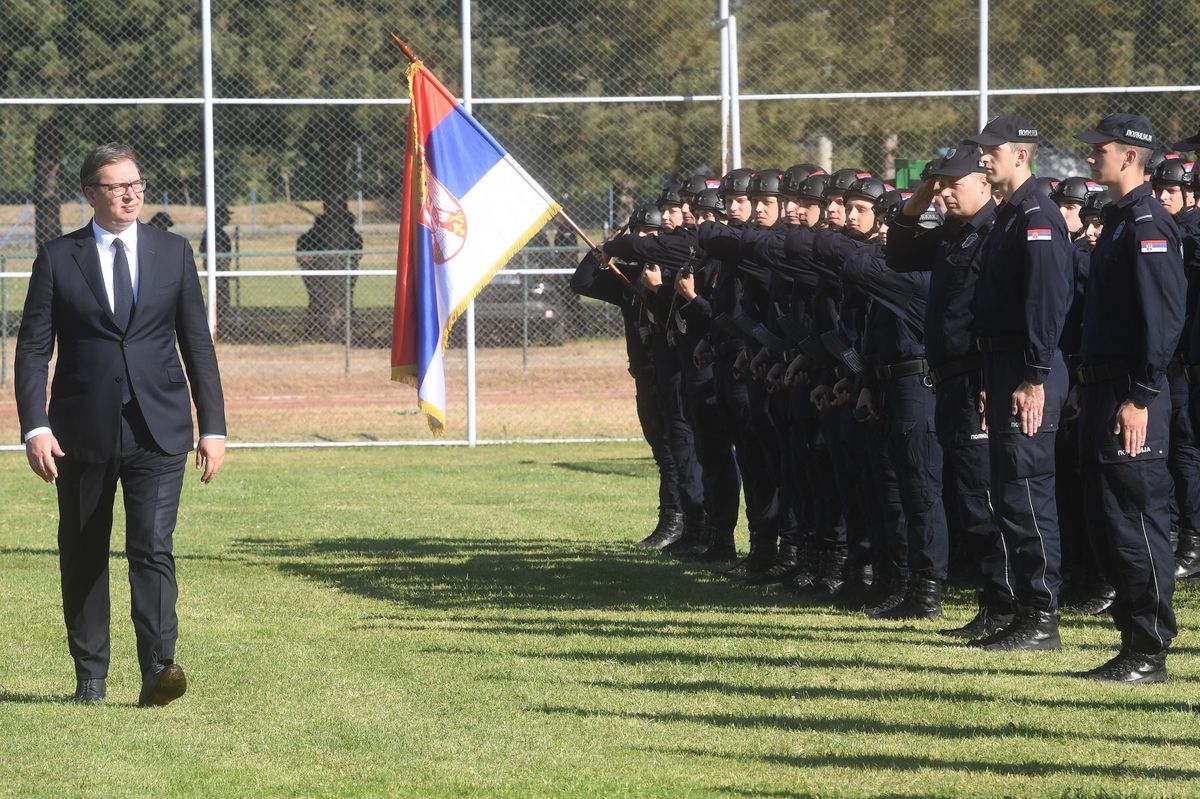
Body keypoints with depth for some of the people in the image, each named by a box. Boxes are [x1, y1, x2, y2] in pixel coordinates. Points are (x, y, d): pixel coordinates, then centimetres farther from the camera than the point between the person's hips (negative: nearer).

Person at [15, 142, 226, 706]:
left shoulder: (173, 253, 8)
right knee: (82, 556, 8)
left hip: (158, 432, 0)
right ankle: (90, 675, 19)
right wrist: (35, 428, -11)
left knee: (153, 548, -14)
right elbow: (32, 349, 1)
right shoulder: (58, 258, 3)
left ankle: (159, 670, -20)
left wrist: (213, 427, 5)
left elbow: (197, 344, 10)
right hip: (82, 432, 0)